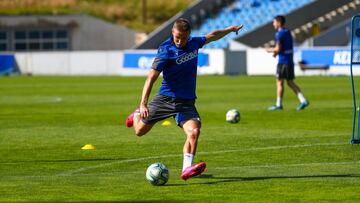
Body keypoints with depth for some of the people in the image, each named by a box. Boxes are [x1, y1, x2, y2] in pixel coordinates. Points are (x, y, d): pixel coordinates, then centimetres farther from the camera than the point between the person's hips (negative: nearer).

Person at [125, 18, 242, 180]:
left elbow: (211, 36, 25)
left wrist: (229, 30, 39)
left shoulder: (193, 43, 2)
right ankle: (138, 115, 46)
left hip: (187, 102, 3)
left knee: (194, 131, -24)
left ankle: (186, 169, -27)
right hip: (165, 98, -3)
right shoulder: (166, 50, -16)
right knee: (140, 131, 10)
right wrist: (143, 103, -30)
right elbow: (152, 77, -21)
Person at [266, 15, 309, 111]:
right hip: (290, 61, 8)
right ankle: (303, 100, 2)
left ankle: (278, 104, 5)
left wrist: (270, 50, 1)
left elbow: (278, 49, -18)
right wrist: (276, 52, 14)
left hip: (283, 61, -8)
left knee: (279, 82, 1)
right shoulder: (288, 32, 14)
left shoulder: (279, 34, -13)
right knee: (290, 82, 12)